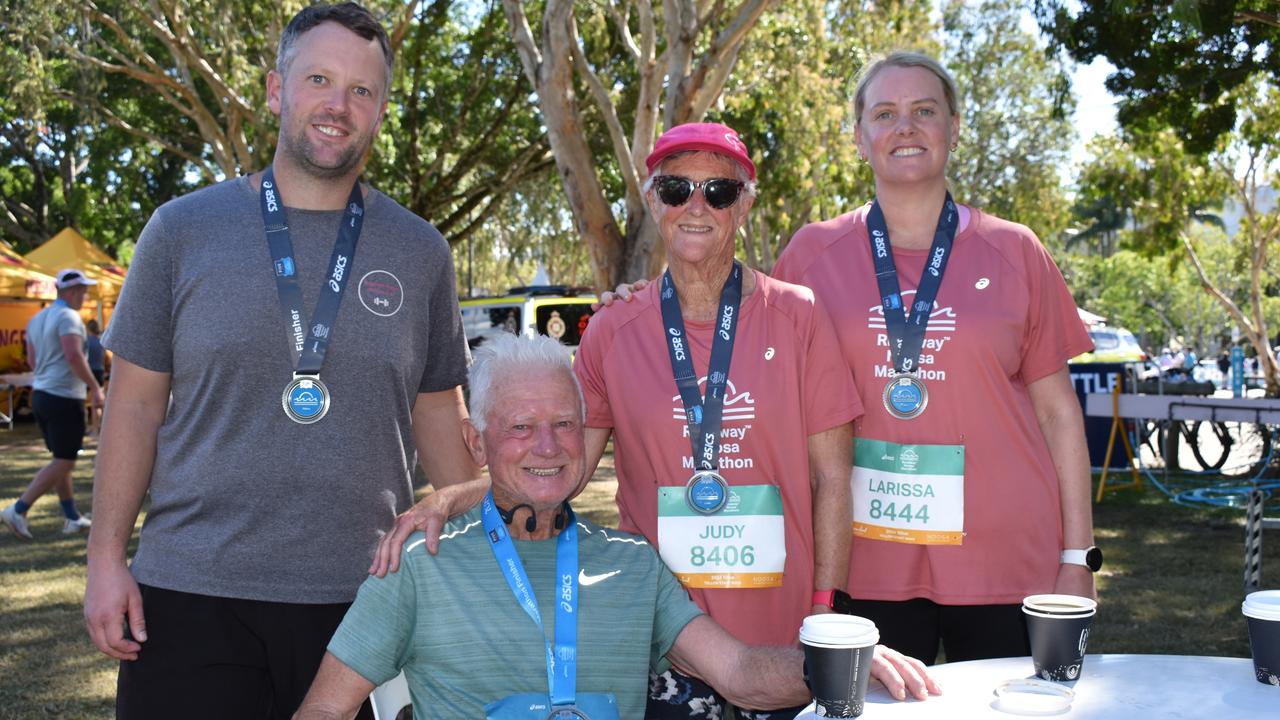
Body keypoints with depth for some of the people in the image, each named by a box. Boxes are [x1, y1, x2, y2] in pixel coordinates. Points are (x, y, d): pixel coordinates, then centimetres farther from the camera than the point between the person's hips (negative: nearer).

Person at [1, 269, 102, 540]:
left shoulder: (37, 318, 15)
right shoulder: (68, 317, -14)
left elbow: (32, 360, 20)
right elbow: (73, 356, -25)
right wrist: (95, 387, -20)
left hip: (40, 394, 10)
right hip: (65, 398, -9)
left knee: (60, 459, 14)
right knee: (64, 462, -3)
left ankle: (72, 518, 19)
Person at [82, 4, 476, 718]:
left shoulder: (421, 252, 5)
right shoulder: (184, 228, 2)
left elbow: (438, 411, 11)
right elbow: (136, 404, 4)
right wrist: (107, 556, -1)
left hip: (361, 598, 1)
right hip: (190, 594, 0)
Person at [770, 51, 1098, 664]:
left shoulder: (1014, 254, 3)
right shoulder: (812, 255, 3)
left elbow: (1058, 412, 5)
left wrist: (1078, 558, 1)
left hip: (1006, 561, 1)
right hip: (866, 567, 0)